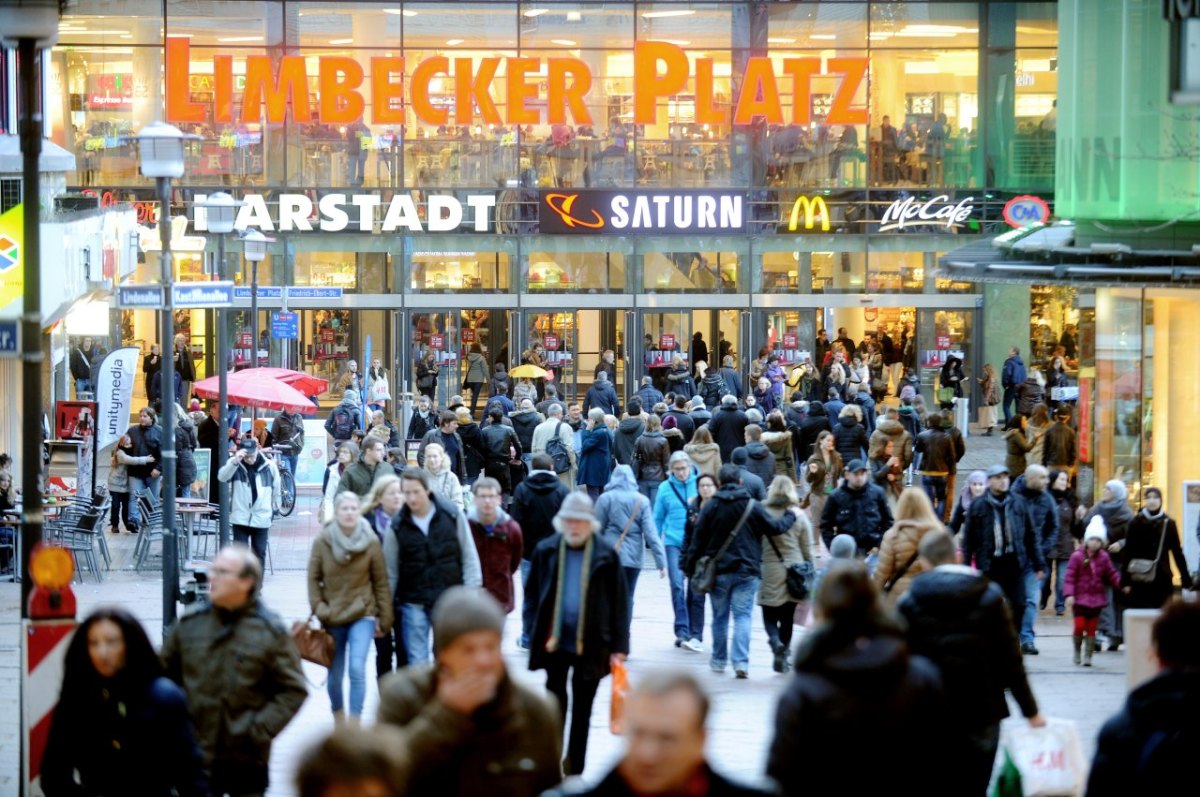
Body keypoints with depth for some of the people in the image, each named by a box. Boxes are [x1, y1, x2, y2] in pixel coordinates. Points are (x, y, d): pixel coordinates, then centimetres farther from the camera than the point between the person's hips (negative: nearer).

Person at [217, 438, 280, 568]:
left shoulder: (269, 466, -3)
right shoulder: (234, 464, -3)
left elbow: (276, 490, 10)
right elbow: (222, 477, -21)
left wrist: (275, 509, 18)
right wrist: (234, 461, -34)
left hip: (262, 519, 1)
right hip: (240, 518, -1)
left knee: (259, 553, 7)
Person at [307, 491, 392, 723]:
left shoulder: (371, 542, -5)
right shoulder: (322, 541, -5)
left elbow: (381, 583, 1)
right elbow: (313, 578, 3)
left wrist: (384, 619, 2)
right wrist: (319, 609, -7)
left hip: (362, 615, -1)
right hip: (332, 617, 2)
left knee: (357, 668, -17)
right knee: (335, 674, 10)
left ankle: (355, 724, -12)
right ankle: (338, 719, 32)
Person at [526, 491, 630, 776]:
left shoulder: (606, 555, -5)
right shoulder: (546, 550, -1)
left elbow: (619, 603, -2)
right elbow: (532, 593, 11)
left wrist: (619, 646, -5)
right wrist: (546, 618, 0)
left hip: (591, 645, -1)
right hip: (555, 643, 1)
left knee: (582, 711, 10)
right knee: (555, 705, 5)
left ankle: (575, 771, 22)